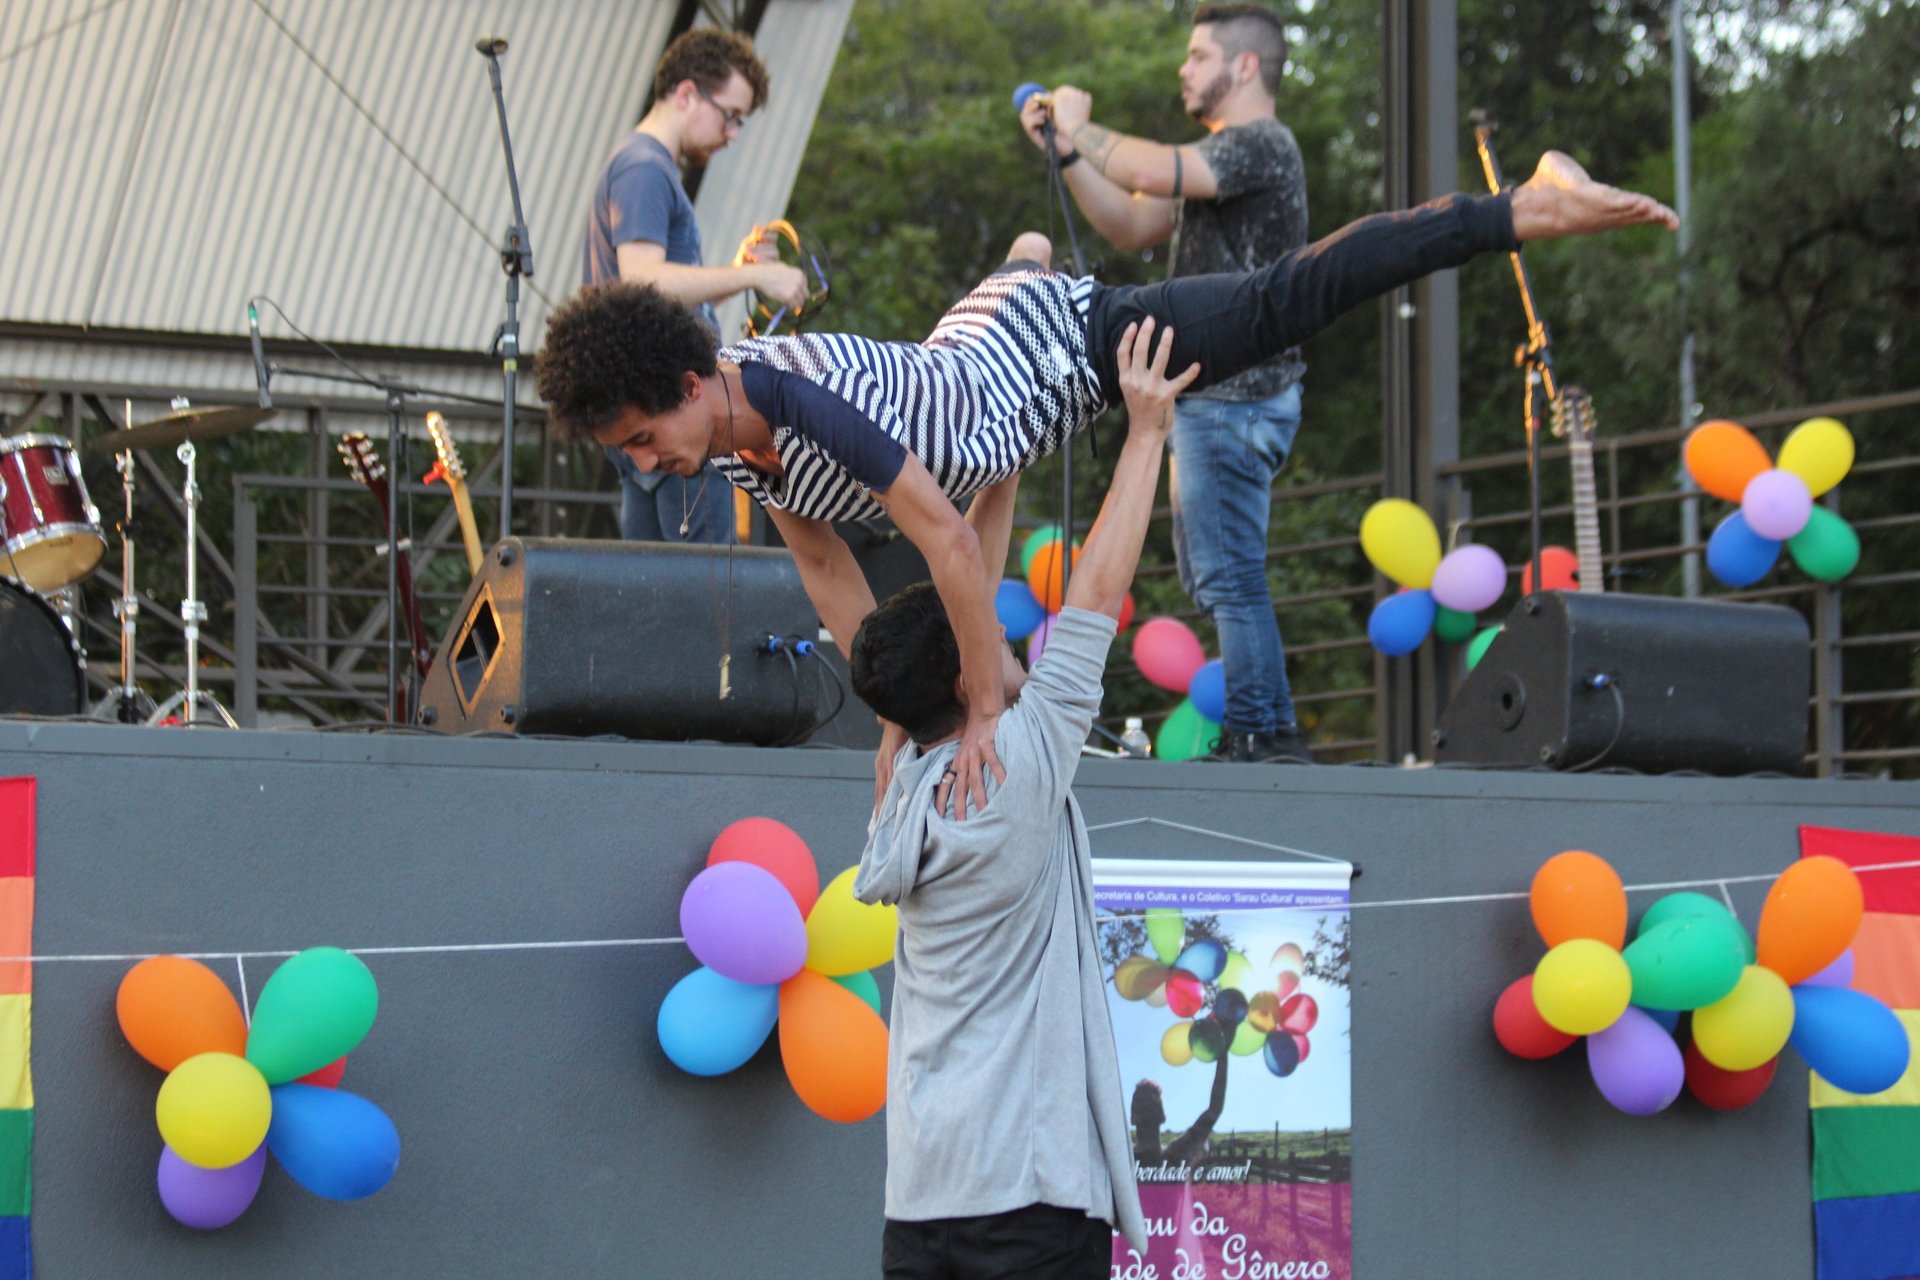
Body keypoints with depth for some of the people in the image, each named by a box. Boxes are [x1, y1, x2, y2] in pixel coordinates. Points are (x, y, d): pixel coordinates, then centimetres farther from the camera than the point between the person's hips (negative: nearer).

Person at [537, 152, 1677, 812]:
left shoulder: (803, 404, -39)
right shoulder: (732, 441, -12)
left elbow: (950, 543, -41)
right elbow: (829, 569, -2)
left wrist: (986, 713, -36)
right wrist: (895, 716, -2)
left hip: (1066, 341, -7)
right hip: (980, 341, 7)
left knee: (1284, 303, -4)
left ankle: (1528, 208, 3)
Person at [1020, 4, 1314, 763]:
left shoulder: (1260, 144, -13)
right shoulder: (1223, 156, 21)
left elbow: (1154, 172, -27)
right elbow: (1131, 226, 21)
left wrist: (1081, 128, -10)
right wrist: (1066, 153, 11)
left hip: (1236, 394, -11)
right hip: (1211, 393, 11)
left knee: (1227, 574, -11)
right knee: (1210, 574, 15)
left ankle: (1260, 733, -10)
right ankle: (1265, 730, 18)